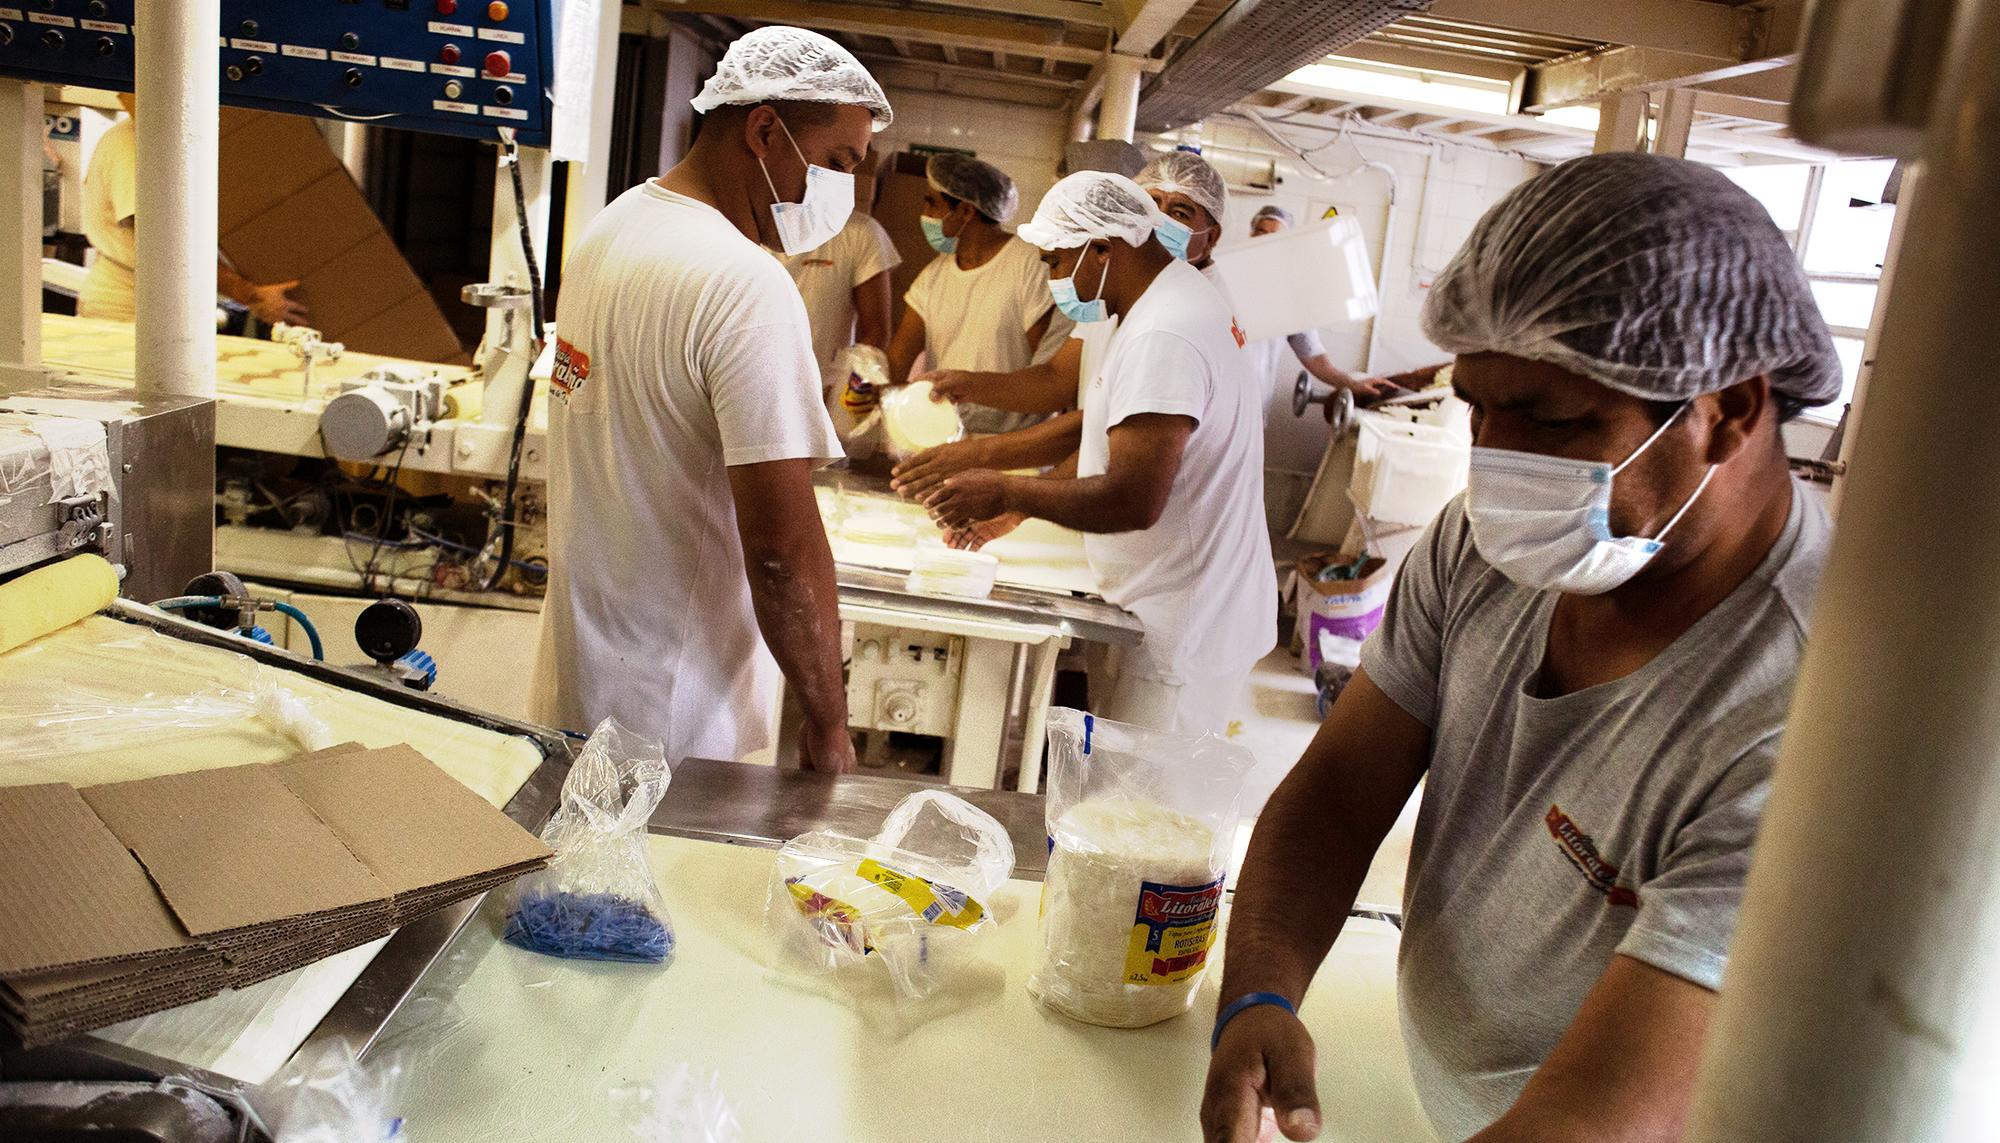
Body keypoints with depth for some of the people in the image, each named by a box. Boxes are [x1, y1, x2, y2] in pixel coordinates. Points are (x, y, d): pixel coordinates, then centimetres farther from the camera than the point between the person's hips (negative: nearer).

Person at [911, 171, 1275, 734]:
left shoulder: (1161, 338, -23)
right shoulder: (1174, 302, 13)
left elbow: (1134, 501, -28)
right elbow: (1119, 447, 19)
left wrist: (1008, 492, -15)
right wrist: (1020, 504, 11)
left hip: (1181, 637, -10)